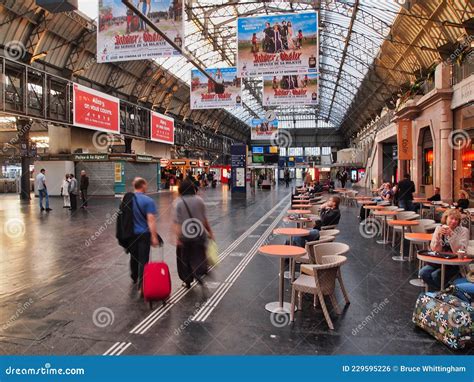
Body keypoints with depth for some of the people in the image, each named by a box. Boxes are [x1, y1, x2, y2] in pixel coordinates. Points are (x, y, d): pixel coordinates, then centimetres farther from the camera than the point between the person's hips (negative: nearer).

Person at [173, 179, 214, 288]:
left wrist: (177, 236, -17)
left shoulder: (177, 202, -7)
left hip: (184, 235, -1)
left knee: (184, 258, 14)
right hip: (199, 234, 1)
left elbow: (176, 221, -14)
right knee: (198, 255, 8)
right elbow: (204, 218, 4)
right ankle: (198, 272, -19)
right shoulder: (199, 200, -1)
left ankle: (187, 281, 23)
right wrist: (209, 231, 13)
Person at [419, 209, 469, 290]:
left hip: (456, 263, -4)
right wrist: (438, 235, -19)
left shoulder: (463, 231, -7)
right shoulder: (439, 228, 1)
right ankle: (439, 290, 4)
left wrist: (451, 235, -26)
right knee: (423, 272, -17)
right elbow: (434, 249, -5)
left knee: (436, 275, -25)